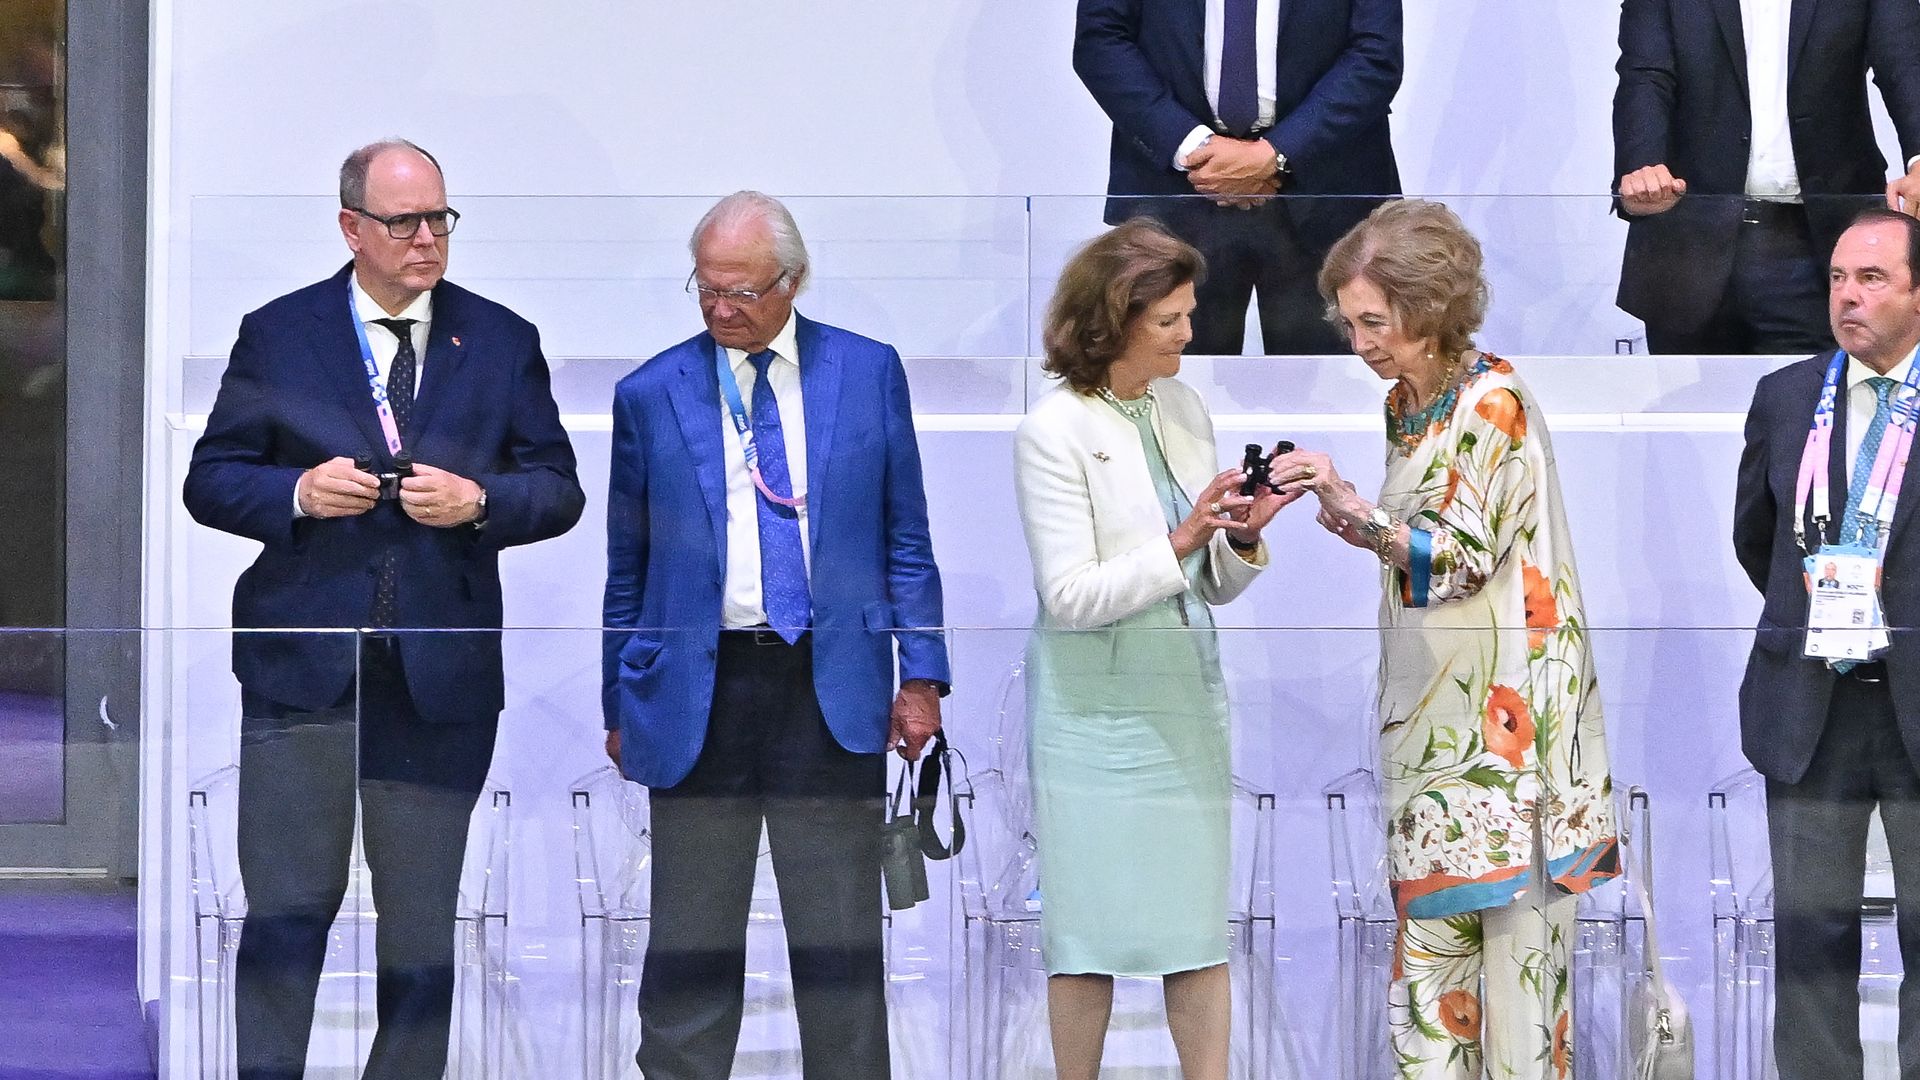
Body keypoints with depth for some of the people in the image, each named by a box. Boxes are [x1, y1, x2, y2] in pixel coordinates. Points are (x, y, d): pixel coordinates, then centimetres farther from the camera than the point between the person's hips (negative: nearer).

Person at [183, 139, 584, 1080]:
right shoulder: (277, 335, 7)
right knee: (287, 908, -5)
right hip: (303, 668, -2)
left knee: (423, 922, 7)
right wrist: (296, 492, -13)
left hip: (442, 674, 2)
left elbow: (557, 490, 9)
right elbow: (211, 480, 6)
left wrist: (480, 501, -11)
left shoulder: (502, 342, 10)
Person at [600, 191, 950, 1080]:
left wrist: (921, 675, 2)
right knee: (691, 947, 3)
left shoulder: (869, 373, 5)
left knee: (839, 940, 3)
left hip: (830, 687, 0)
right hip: (698, 693, 0)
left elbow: (905, 537, 8)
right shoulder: (651, 395, 5)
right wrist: (619, 706, 8)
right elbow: (628, 569, 10)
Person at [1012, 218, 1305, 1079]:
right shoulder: (1055, 432, -11)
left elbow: (1215, 589, 12)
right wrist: (1180, 543, -22)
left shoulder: (1185, 412, 8)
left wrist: (1242, 536, -8)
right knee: (1092, 922, 1)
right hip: (1098, 709, -6)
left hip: (1187, 696, 6)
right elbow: (1071, 596, -16)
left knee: (1200, 921, 4)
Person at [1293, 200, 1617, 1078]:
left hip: (1503, 701, -8)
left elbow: (1465, 553, -17)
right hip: (1430, 703, 8)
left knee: (1510, 912, -5)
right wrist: (1354, 528, 3)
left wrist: (1355, 512, -26)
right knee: (1432, 918, 4)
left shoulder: (1494, 403, -11)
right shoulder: (1404, 402, 12)